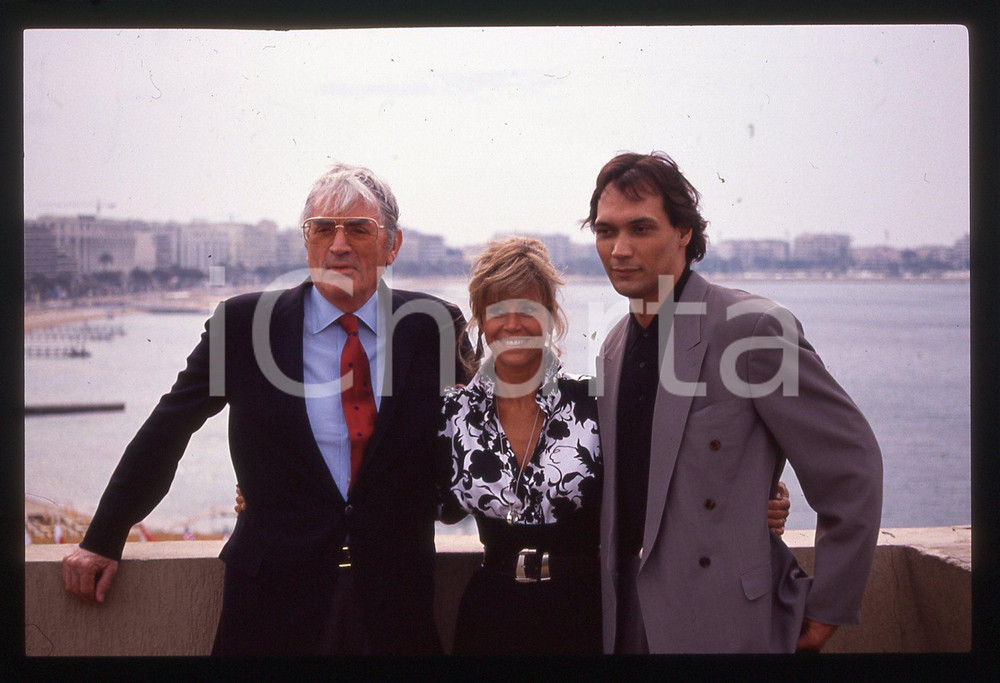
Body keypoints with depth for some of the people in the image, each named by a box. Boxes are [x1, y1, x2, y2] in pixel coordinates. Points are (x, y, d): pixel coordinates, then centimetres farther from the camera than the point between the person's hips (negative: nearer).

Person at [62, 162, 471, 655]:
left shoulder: (434, 327, 0)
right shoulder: (243, 323, -1)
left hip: (398, 595, 1)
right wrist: (103, 540, 9)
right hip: (275, 591, 0)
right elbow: (166, 429, 7)